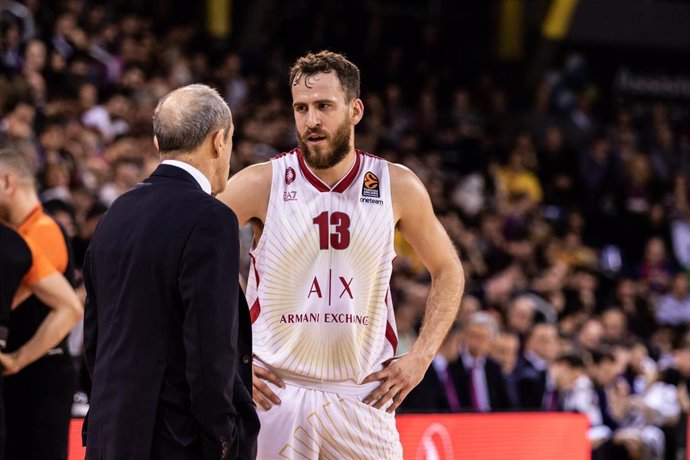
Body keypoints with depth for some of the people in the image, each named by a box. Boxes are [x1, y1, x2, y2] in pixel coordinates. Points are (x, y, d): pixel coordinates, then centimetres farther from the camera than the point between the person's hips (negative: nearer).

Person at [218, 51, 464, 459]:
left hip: (364, 393, 1)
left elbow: (448, 272, 14)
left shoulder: (397, 187, 0)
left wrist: (421, 357, 3)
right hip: (277, 391, -1)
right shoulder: (262, 184, -5)